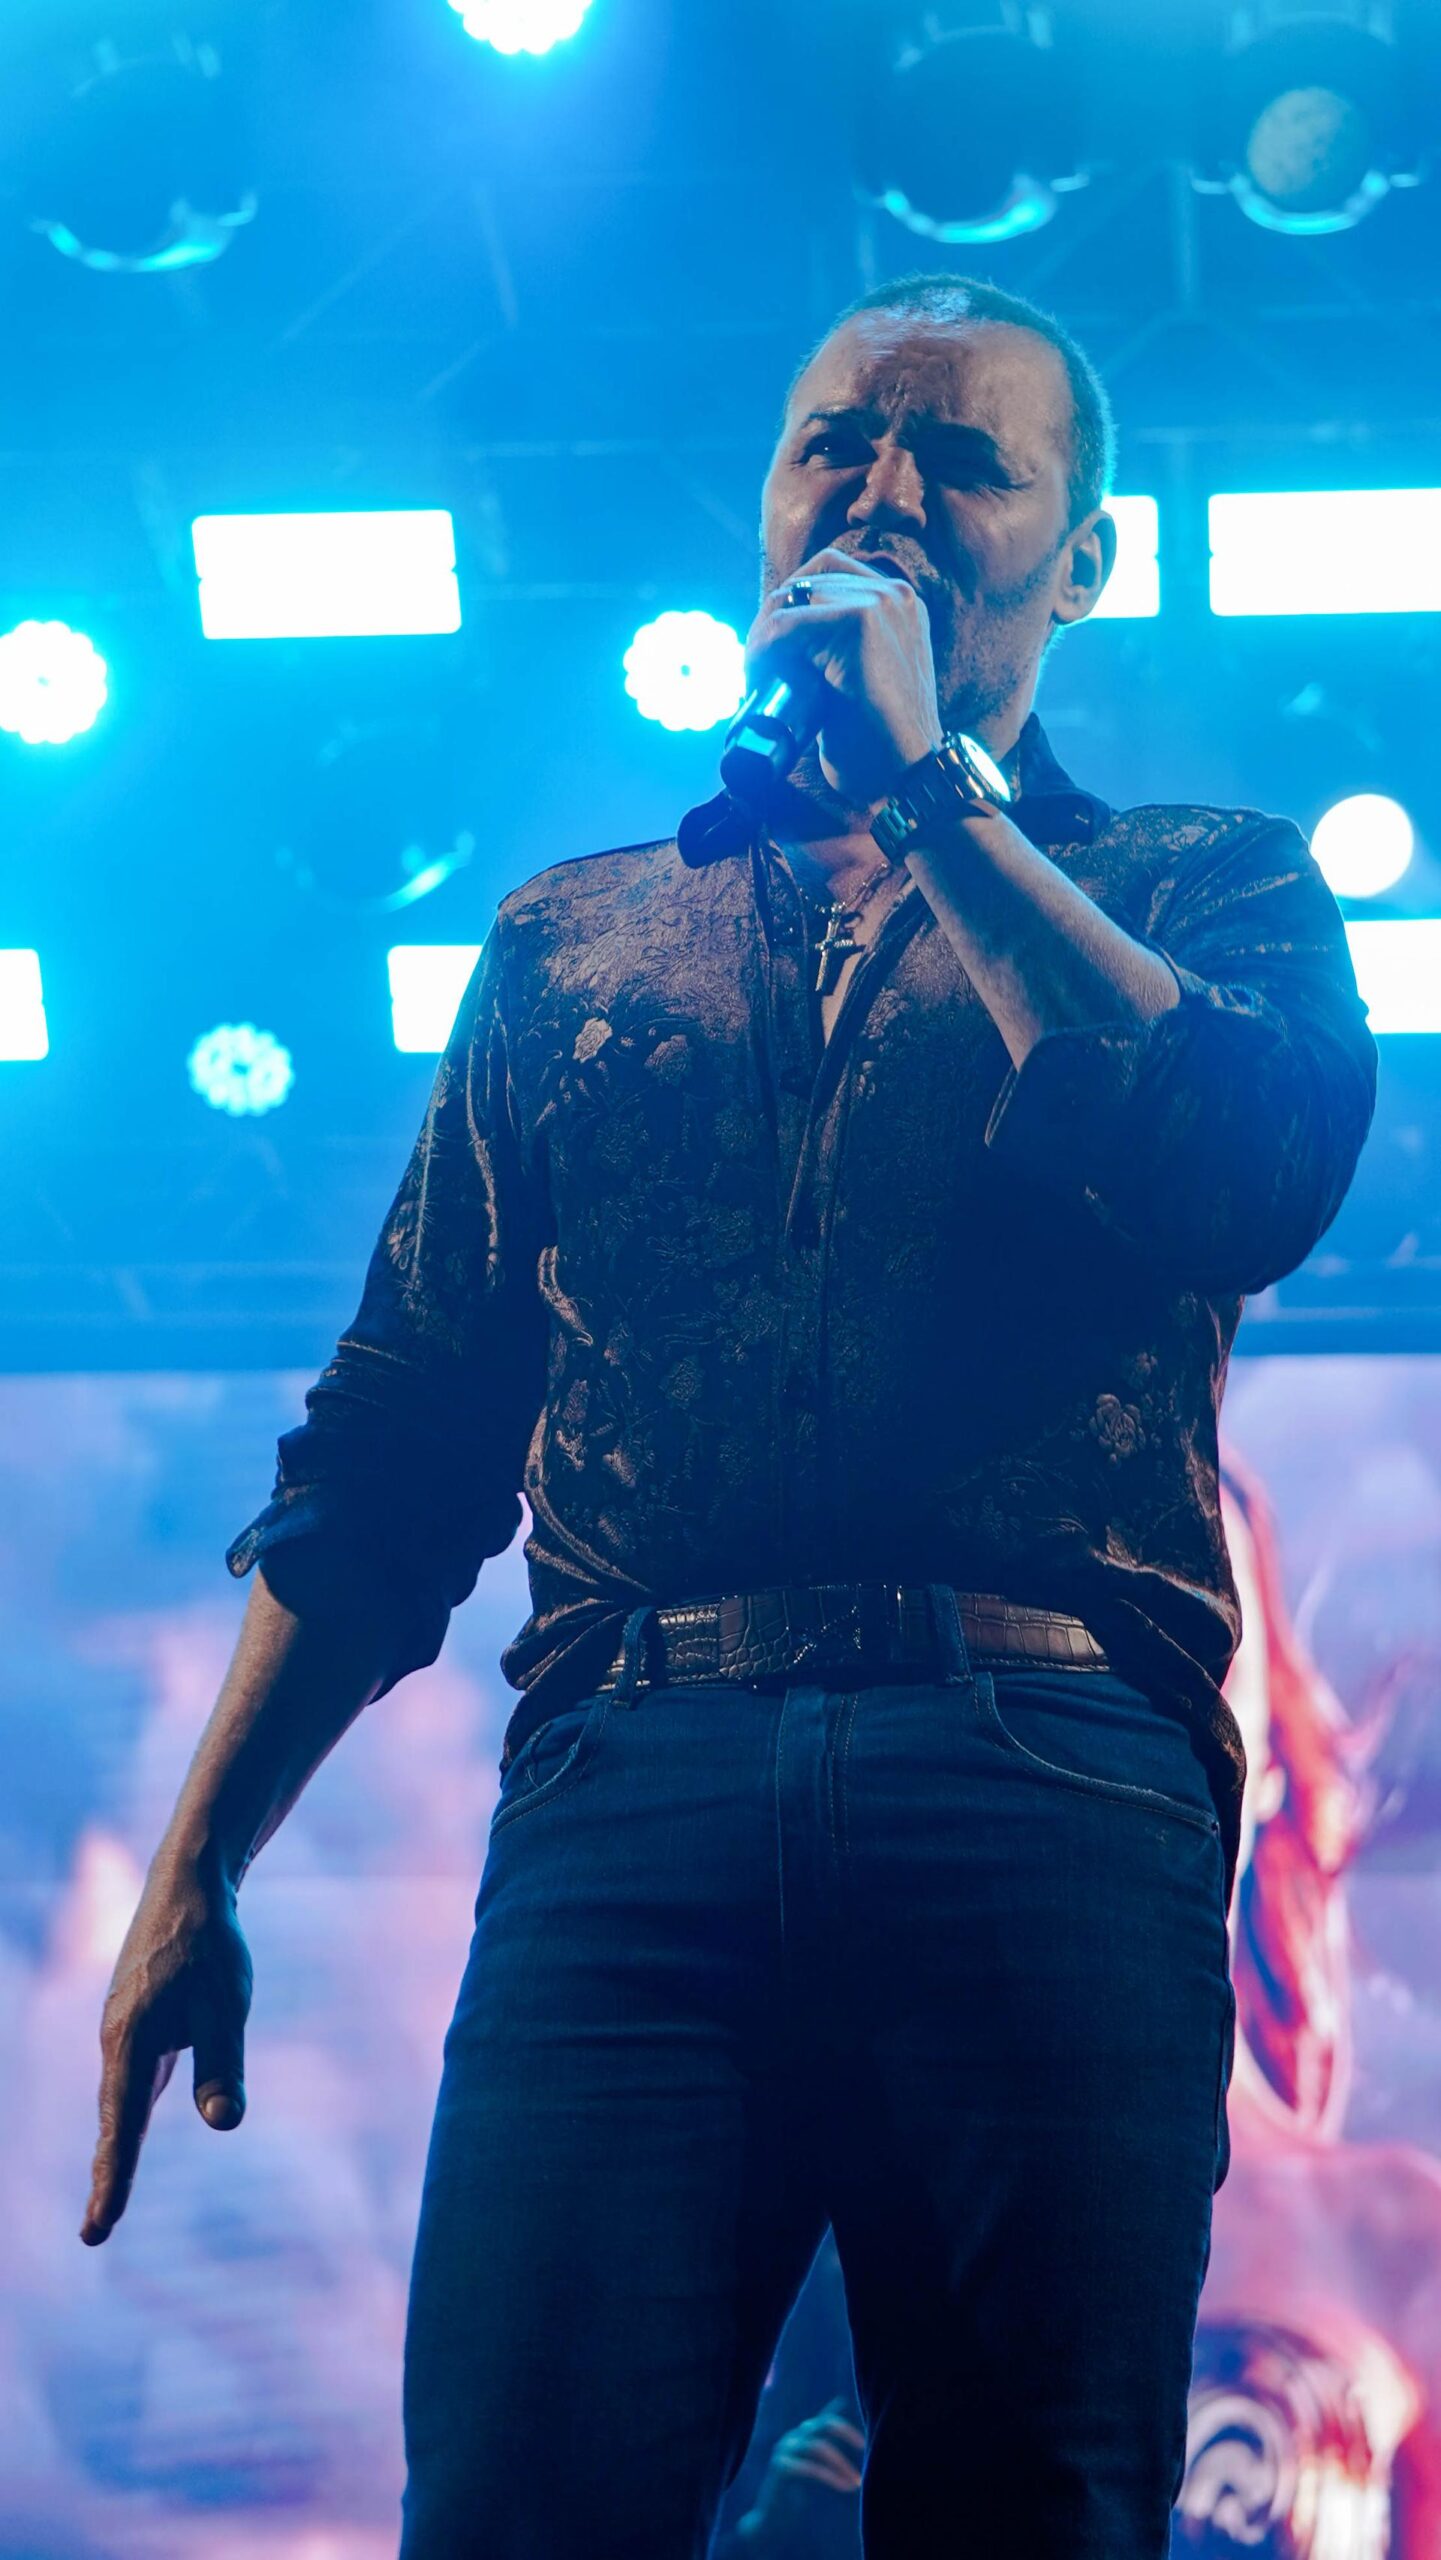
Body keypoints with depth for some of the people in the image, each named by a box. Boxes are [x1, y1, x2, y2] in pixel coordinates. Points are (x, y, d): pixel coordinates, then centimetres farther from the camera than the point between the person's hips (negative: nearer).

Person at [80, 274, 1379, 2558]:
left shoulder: (1206, 891, 17)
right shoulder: (570, 946, 23)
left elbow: (1248, 1167, -8)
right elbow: (389, 1460, 21)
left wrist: (923, 782, -1)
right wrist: (196, 1869, 13)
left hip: (1043, 1790, -1)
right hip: (632, 1794, 2)